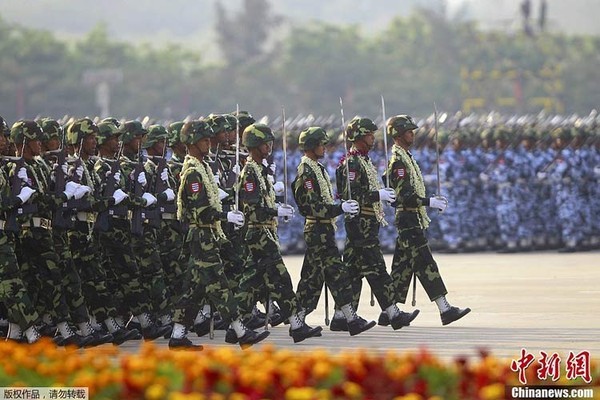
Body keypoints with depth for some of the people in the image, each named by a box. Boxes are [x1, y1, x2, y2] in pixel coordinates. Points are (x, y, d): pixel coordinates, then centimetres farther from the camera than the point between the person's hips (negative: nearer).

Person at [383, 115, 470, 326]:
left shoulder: (405, 157, 19)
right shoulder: (398, 160, -15)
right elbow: (403, 195, -22)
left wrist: (432, 200, 15)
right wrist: (430, 202, -21)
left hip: (410, 219, 11)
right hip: (408, 219, -11)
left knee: (403, 266, 10)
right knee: (426, 265, -10)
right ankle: (444, 309, -12)